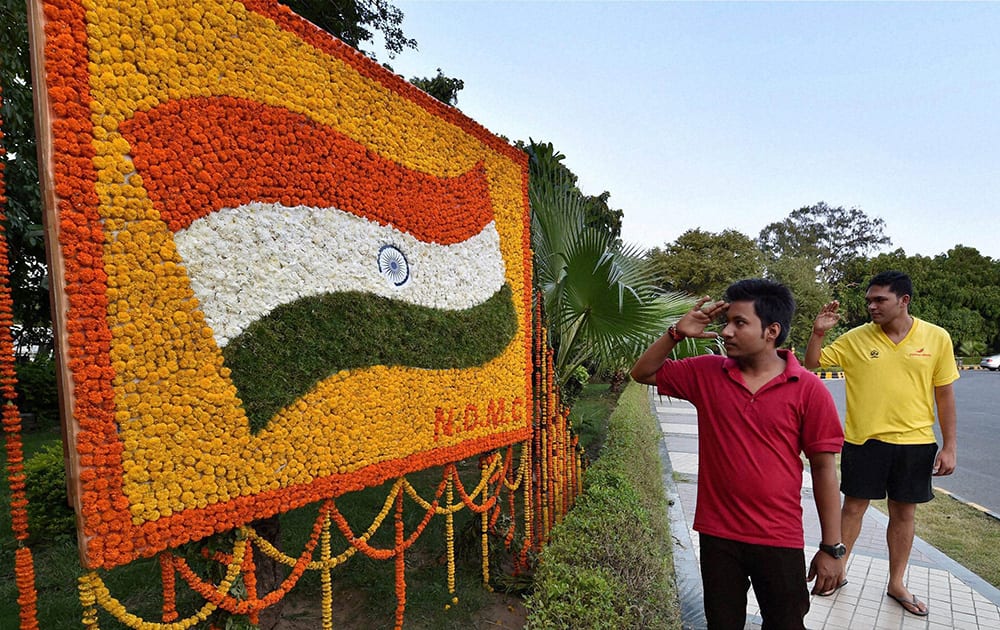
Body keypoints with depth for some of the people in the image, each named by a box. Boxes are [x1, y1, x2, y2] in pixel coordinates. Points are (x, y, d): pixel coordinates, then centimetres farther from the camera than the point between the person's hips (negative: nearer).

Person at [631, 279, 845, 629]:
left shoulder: (808, 389, -11)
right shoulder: (706, 373, -3)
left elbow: (824, 468, -6)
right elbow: (643, 373, 6)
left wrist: (831, 548, -3)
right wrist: (677, 334, -9)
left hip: (779, 540, -2)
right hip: (717, 534, 2)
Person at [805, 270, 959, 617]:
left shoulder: (937, 338, -3)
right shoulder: (856, 338, -6)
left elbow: (945, 395, 1)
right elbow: (812, 363, -1)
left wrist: (949, 446, 0)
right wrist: (818, 332, -19)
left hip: (914, 443, 1)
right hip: (864, 440, -1)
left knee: (903, 513, 14)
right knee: (853, 506, 10)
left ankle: (896, 584, 32)